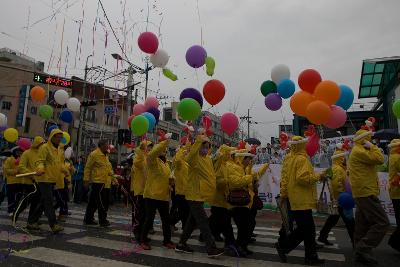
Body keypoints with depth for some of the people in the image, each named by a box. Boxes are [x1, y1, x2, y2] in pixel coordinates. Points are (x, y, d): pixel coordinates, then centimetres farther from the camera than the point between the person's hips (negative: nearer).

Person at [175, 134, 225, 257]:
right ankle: (211, 249, 2)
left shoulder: (208, 159, 12)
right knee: (203, 222, -5)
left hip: (201, 195, 9)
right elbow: (190, 154, -36)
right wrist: (199, 140, -38)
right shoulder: (194, 158, -14)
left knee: (192, 221, 16)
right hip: (195, 195, -9)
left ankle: (181, 244, 28)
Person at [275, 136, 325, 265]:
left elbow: (286, 179, 16)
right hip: (302, 200, -10)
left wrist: (283, 194, 20)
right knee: (305, 229, -2)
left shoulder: (290, 160, 14)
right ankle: (283, 245, 6)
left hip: (296, 200, 10)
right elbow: (302, 177, -24)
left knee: (309, 228, 13)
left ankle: (311, 257, 18)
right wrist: (318, 177, -11)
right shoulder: (302, 159, -13)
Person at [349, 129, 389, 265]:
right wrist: (372, 146, -7)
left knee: (363, 226, 11)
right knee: (382, 222, -11)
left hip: (362, 193, 11)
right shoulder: (359, 151, -11)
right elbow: (379, 159, -19)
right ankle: (363, 249, -10)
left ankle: (360, 254, 16)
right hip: (366, 193, -11)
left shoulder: (358, 151, 22)